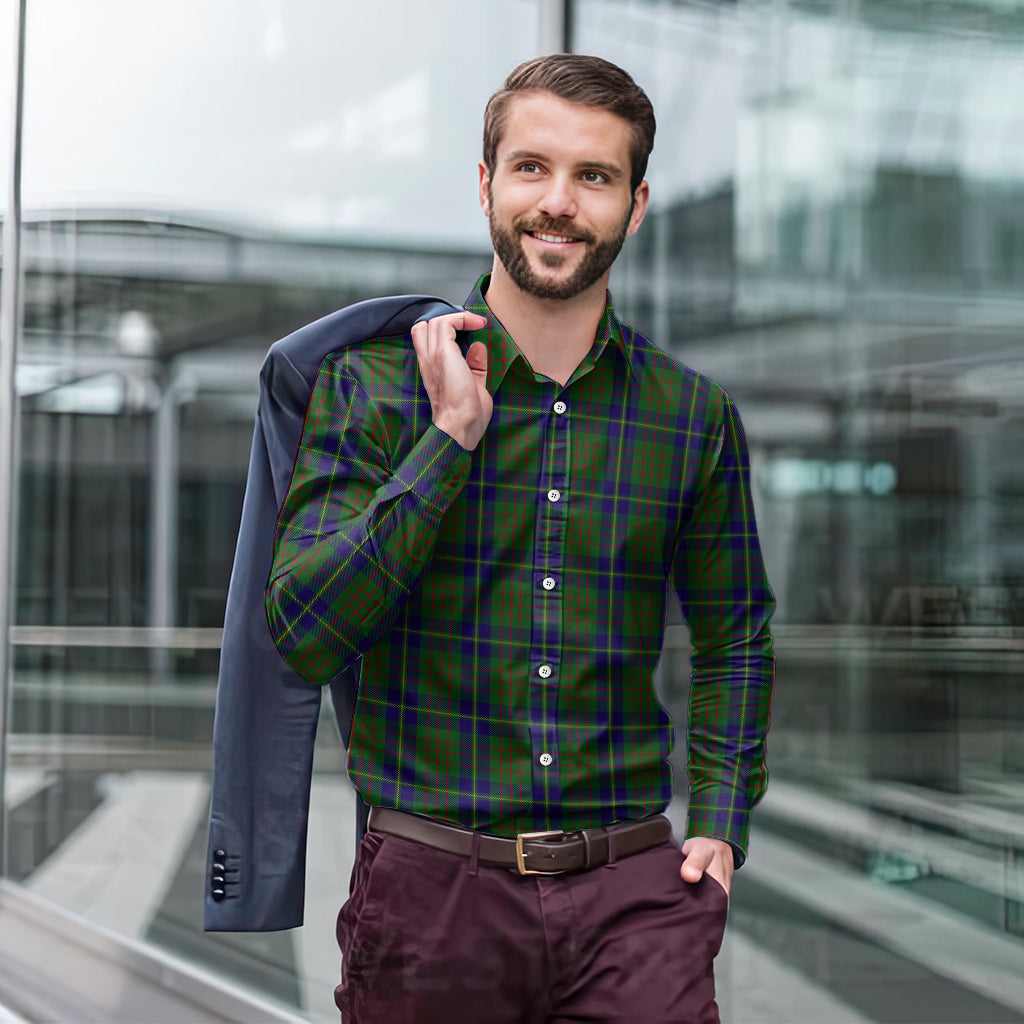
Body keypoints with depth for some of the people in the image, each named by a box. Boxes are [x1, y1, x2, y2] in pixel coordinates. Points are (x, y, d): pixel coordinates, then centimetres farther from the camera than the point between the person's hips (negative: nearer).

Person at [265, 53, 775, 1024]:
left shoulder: (694, 414, 5)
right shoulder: (371, 385, -2)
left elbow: (734, 634, 18)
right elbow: (303, 636, -11)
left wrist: (722, 824, 6)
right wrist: (452, 437, -15)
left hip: (634, 889, 2)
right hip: (429, 889, -1)